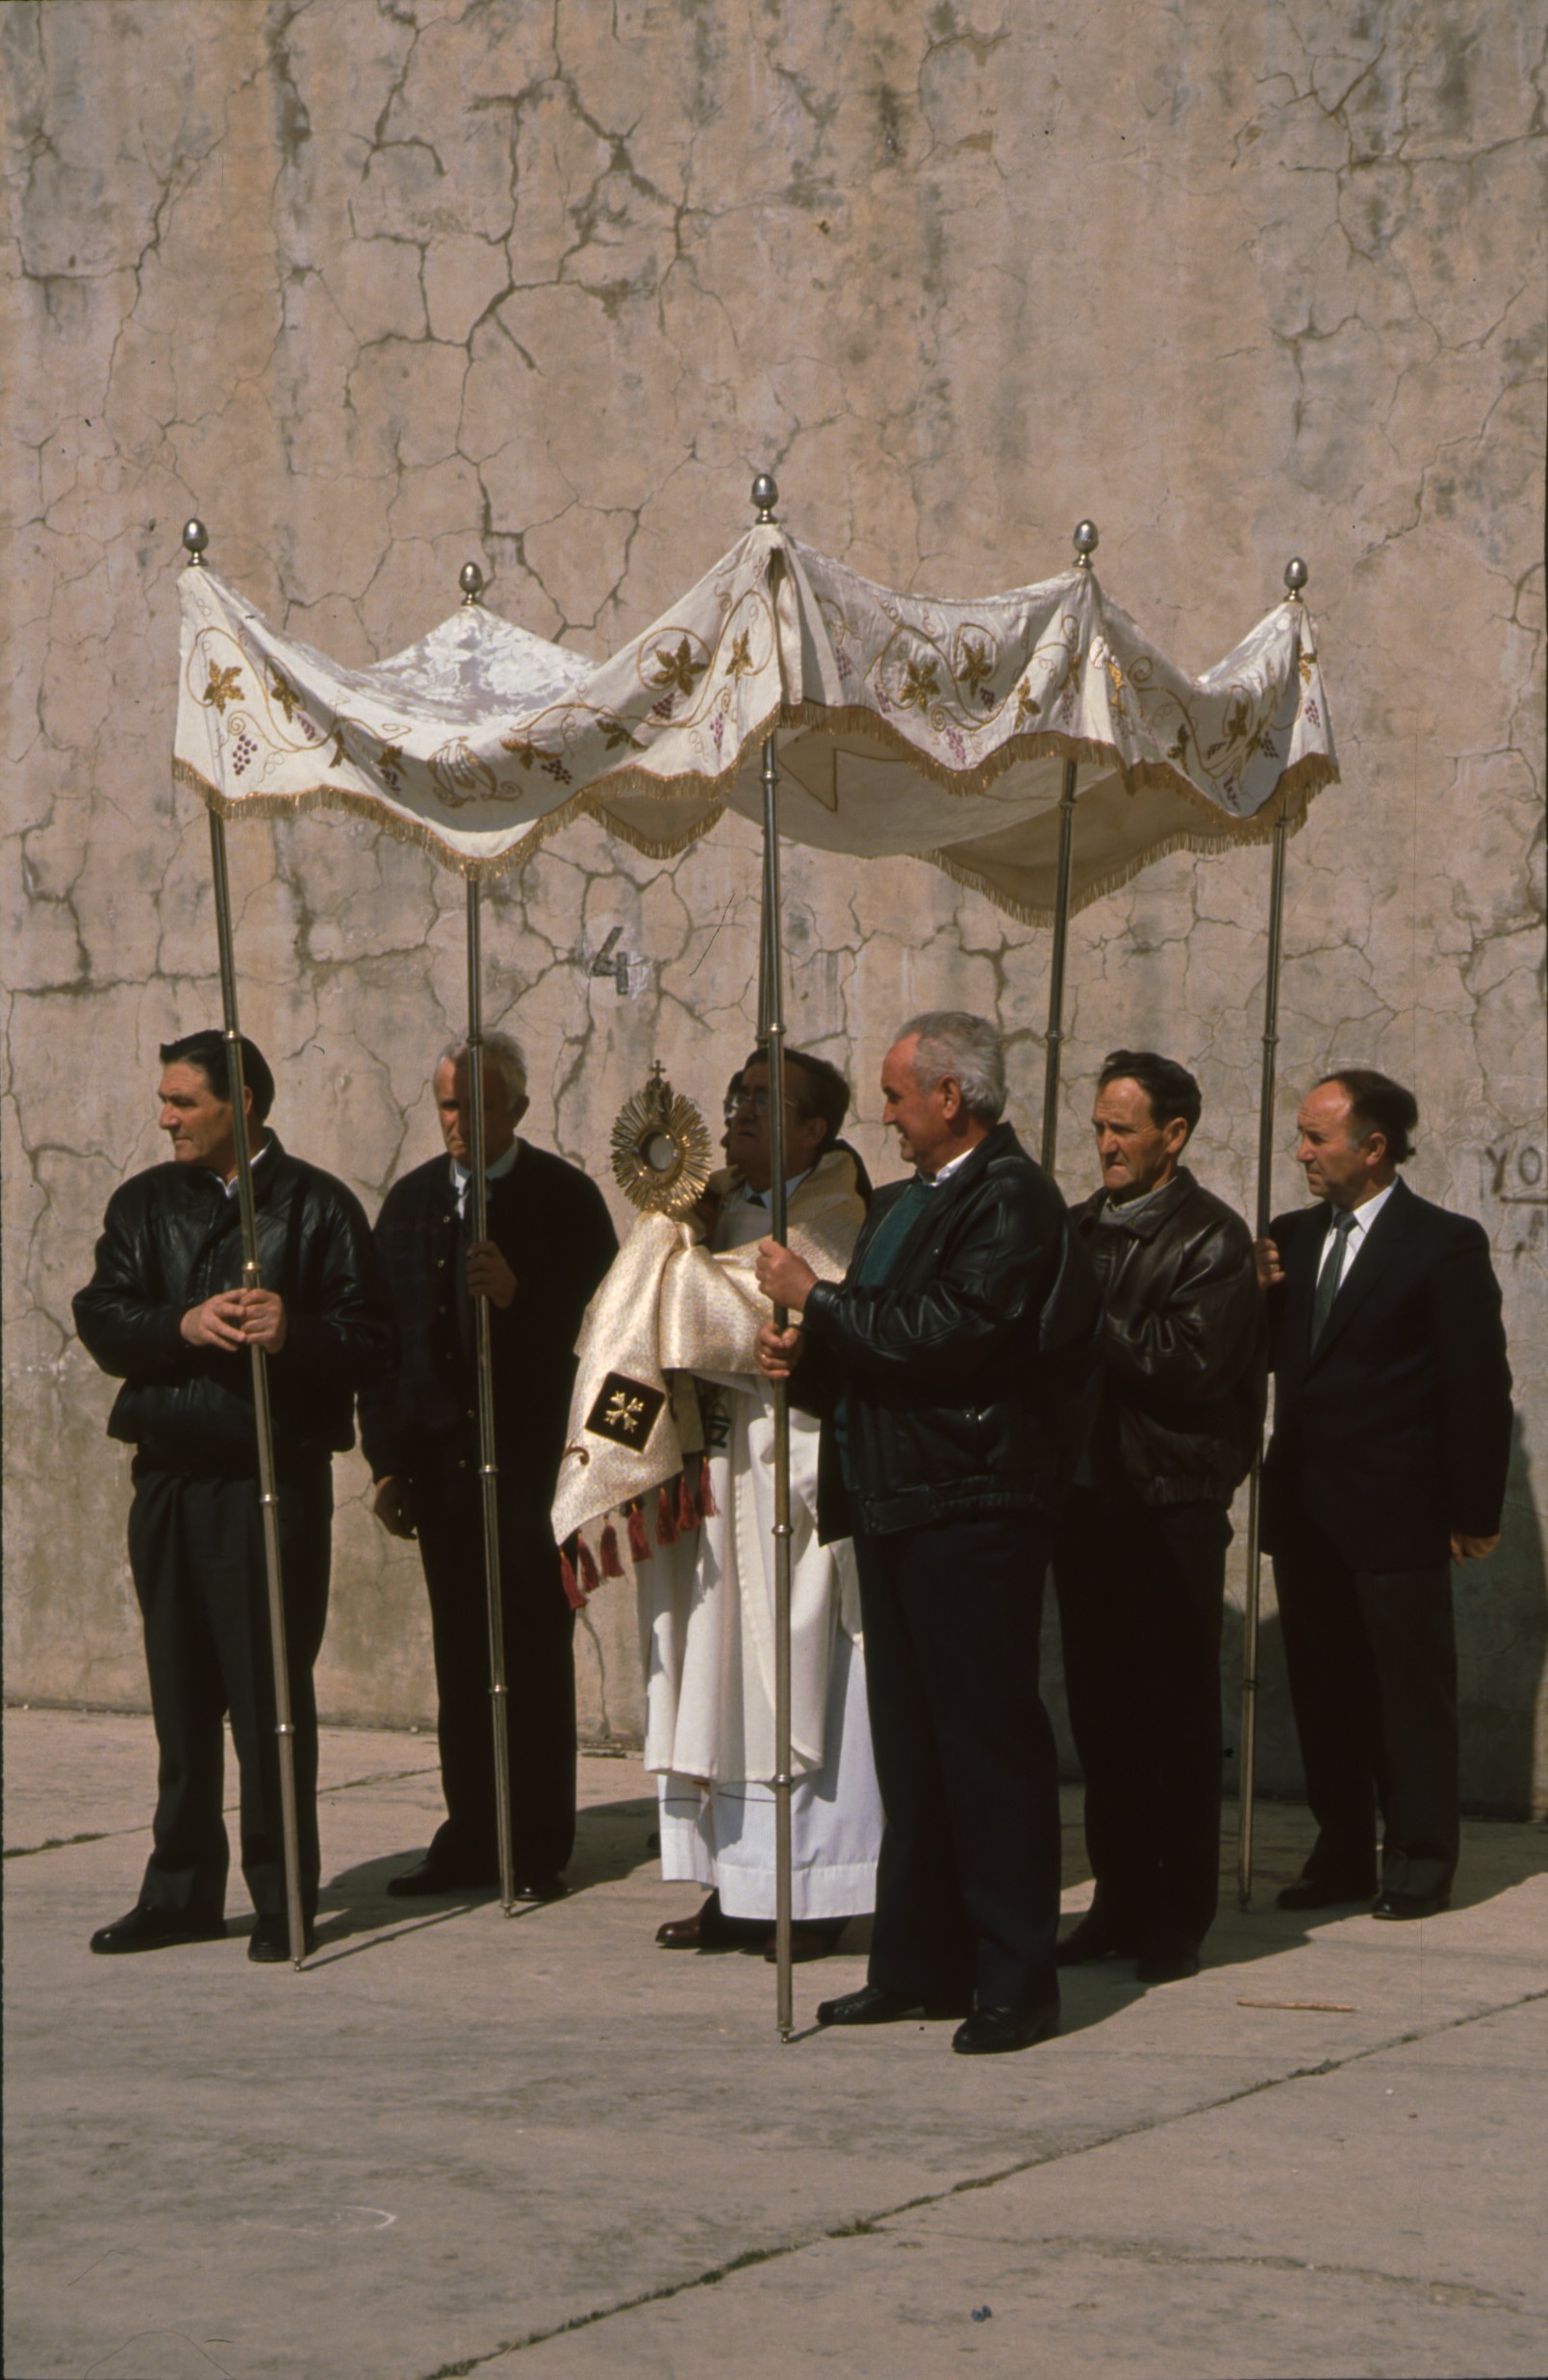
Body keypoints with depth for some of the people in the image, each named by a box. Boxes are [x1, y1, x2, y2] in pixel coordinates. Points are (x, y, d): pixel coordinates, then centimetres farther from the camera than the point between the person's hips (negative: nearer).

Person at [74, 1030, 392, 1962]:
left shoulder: (317, 1204, 0)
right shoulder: (145, 1203, 13)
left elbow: (369, 1334, -4)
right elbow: (102, 1319, 3)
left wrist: (295, 1333, -22)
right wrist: (183, 1325, -14)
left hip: (274, 1475, -4)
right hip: (169, 1474, 4)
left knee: (272, 1692, -3)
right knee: (181, 1692, 9)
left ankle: (283, 1898, 5)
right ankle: (183, 1891, 17)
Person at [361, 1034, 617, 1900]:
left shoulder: (565, 1197, 0)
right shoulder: (412, 1200, 13)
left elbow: (596, 1319, -5)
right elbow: (384, 1331, 12)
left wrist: (517, 1295, -22)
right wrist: (387, 1459, 6)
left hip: (531, 1460, -4)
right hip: (441, 1462, 4)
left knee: (535, 1657, -1)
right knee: (461, 1657, 5)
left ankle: (540, 1850, 5)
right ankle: (471, 1840, 11)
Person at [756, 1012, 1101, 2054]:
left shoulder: (1012, 1201, -12)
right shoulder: (903, 1202, 19)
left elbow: (940, 1336, -23)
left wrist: (818, 1302, -13)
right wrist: (807, 1353, 1)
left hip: (973, 1506, -10)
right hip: (896, 1502, 10)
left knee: (990, 1741, -5)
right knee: (909, 1740, 13)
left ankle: (1016, 1979, 0)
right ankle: (921, 1964, 20)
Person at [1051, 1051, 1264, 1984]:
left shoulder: (1213, 1238, -6)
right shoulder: (1082, 1228, 15)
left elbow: (1191, 1363, -17)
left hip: (1172, 1506, -6)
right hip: (1088, 1494, 6)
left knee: (1177, 1715, -1)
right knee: (1101, 1708, 9)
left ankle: (1178, 1919, 4)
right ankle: (1121, 1904, 17)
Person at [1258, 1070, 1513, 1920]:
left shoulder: (1445, 1244, -7)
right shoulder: (1293, 1237, 12)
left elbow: (1478, 1385, -9)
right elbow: (1265, 1356, 14)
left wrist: (1474, 1512, -11)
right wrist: (1259, 1297, -6)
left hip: (1396, 1516, -6)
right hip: (1305, 1512, 6)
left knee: (1412, 1695, 1)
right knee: (1323, 1691, 10)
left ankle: (1420, 1860, 8)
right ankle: (1342, 1853, 19)